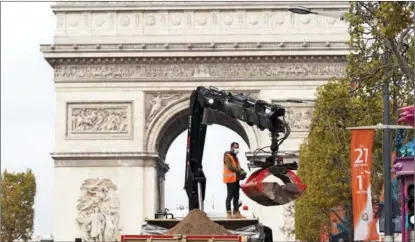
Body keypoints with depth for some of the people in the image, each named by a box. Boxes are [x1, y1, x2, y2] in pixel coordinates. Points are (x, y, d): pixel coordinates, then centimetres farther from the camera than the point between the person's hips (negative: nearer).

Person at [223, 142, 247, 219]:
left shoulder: (235, 157, 20)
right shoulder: (227, 156, -10)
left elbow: (238, 167, 20)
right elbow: (230, 167, -21)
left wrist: (242, 171, 0)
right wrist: (239, 171, -21)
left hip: (236, 179, 9)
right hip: (230, 179, -9)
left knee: (236, 196, 11)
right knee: (230, 195, -8)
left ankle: (236, 212, 15)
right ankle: (228, 213, -5)